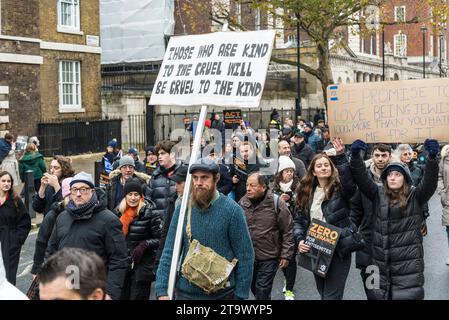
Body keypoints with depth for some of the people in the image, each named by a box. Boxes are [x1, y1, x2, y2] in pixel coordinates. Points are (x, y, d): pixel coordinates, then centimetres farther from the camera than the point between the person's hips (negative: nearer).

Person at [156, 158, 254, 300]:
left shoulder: (232, 209, -10)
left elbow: (245, 255, -8)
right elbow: (169, 252, -2)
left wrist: (240, 294, -9)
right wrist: (162, 290, -9)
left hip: (222, 293, -2)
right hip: (186, 292, 2)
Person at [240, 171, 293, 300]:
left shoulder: (277, 204, -15)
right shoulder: (242, 202, -1)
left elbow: (287, 232, -10)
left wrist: (285, 255, -10)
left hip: (269, 257, -5)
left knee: (262, 291, -1)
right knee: (254, 287, 18)